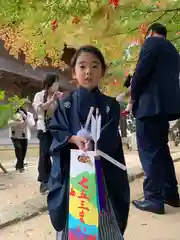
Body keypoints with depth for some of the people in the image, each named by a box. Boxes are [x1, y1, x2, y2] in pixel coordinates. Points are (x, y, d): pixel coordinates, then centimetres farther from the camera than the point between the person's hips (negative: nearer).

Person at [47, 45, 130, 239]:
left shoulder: (110, 105, 3)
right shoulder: (65, 104, 5)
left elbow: (110, 137, -7)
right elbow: (55, 130, 0)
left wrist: (93, 143, -25)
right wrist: (74, 139, -18)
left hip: (102, 169, 0)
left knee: (104, 220, 8)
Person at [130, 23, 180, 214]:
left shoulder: (151, 42, 0)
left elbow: (141, 71, -13)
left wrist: (133, 95, 0)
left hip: (151, 104, -9)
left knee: (149, 150, -6)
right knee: (161, 149, 13)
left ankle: (154, 198, -3)